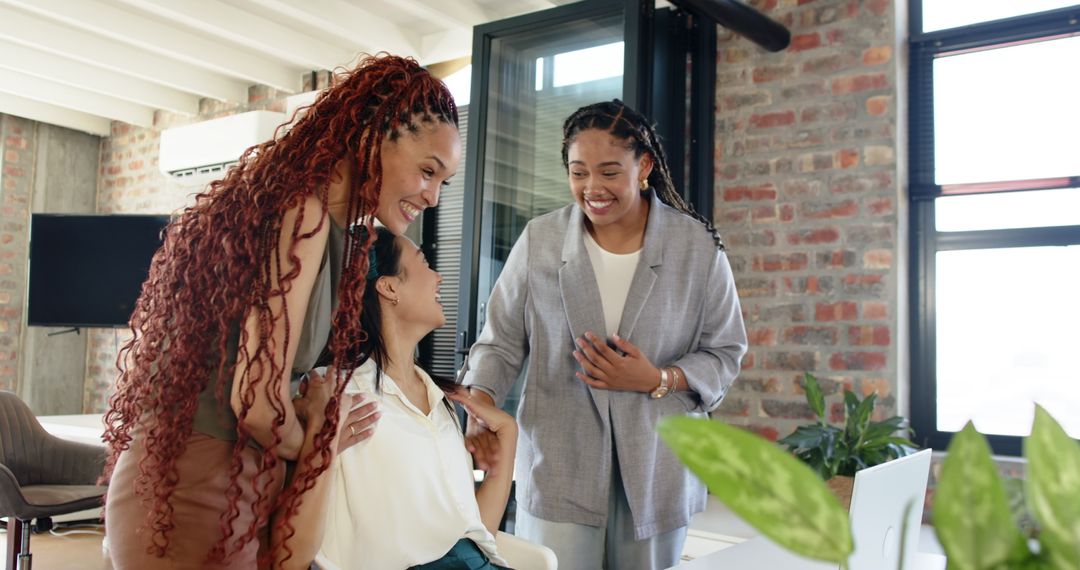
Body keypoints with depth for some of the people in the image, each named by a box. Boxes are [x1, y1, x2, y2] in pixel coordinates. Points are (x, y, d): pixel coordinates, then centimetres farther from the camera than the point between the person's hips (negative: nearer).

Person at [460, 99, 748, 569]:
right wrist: (479, 408, -15)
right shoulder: (539, 241, -2)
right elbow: (500, 343, 3)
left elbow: (724, 353, 4)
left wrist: (658, 380, -14)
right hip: (558, 465, 0)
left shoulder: (698, 247, -3)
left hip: (657, 468, 1)